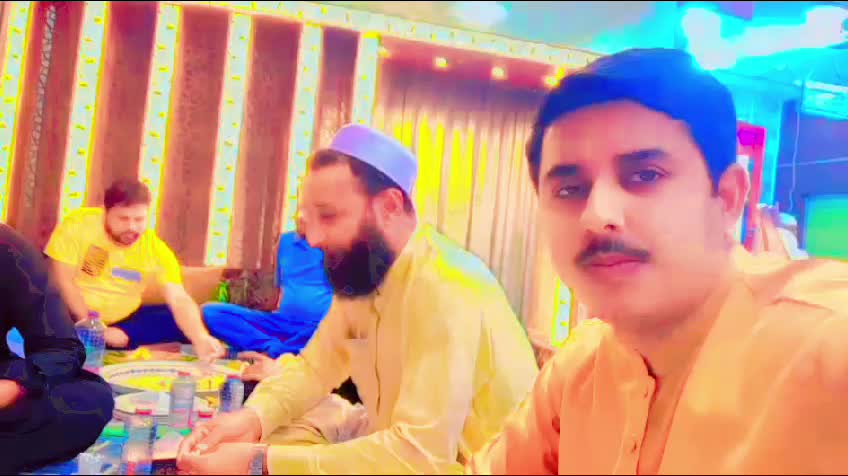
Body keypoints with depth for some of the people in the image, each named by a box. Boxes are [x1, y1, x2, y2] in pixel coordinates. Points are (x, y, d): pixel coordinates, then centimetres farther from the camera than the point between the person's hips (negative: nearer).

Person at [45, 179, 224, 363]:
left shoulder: (156, 249, -13)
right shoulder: (78, 225, -17)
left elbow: (179, 300, -22)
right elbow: (63, 281, -16)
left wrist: (201, 338, -41)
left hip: (127, 319, 3)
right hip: (77, 315, -3)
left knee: (190, 326, -15)